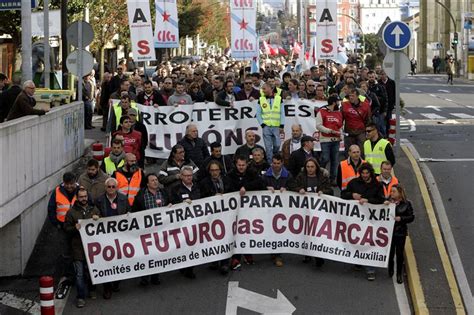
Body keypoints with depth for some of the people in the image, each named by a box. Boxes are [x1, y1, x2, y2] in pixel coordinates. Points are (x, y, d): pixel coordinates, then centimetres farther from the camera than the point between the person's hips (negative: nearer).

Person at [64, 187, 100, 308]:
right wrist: (74, 228, -17)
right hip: (78, 247, -3)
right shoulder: (71, 212, 2)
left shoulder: (94, 210, 11)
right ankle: (80, 297, 0)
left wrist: (97, 220, -5)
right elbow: (66, 228, 3)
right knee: (79, 274, -5)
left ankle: (92, 290, 33)